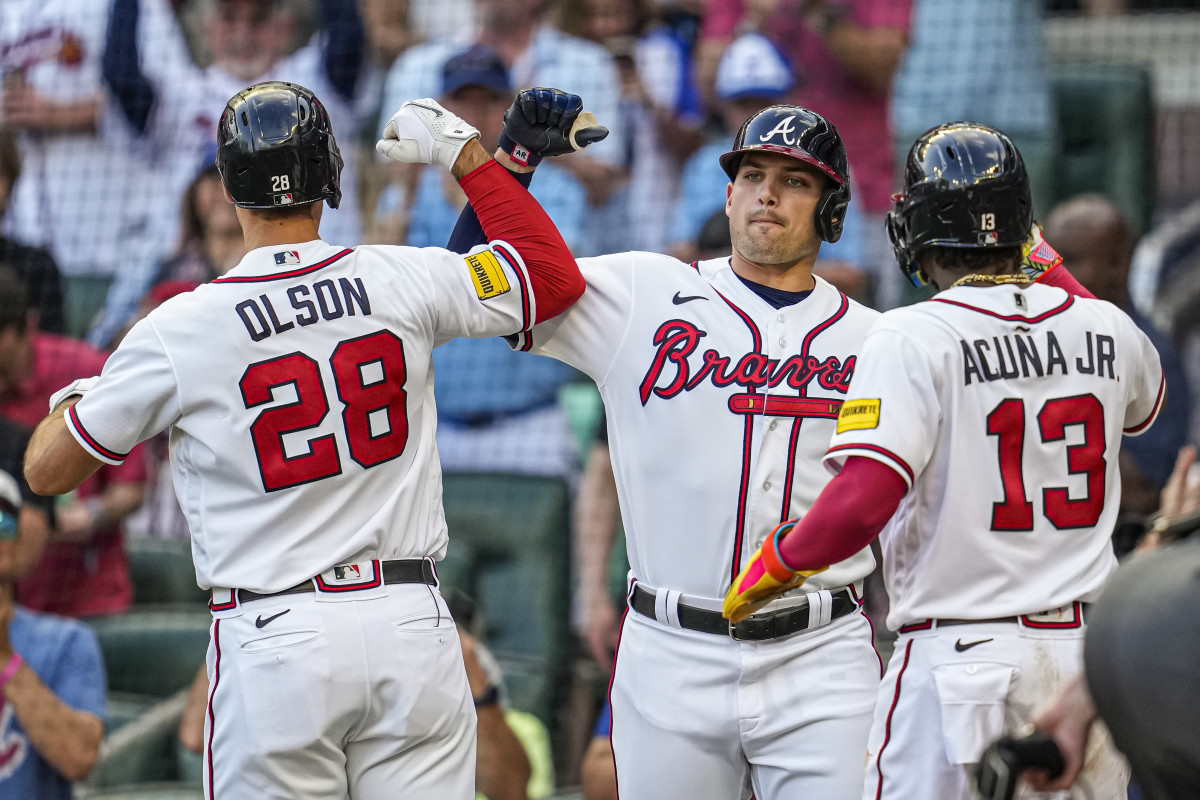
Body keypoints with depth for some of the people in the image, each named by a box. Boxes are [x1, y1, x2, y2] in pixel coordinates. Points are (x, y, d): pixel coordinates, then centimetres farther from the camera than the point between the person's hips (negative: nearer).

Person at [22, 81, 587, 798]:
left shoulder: (177, 331, -6)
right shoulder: (402, 283, -2)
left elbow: (47, 470, 4)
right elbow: (558, 276, 11)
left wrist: (68, 399, 27)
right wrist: (464, 151, 17)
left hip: (275, 639, -2)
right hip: (410, 625, 2)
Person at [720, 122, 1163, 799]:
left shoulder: (914, 338, -11)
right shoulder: (1107, 328, 5)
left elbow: (862, 503, -22)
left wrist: (778, 560, -4)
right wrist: (1053, 272, 31)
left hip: (961, 660, -5)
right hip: (1090, 649, 5)